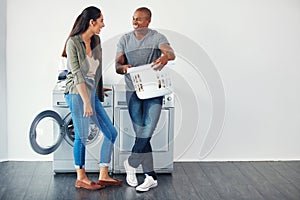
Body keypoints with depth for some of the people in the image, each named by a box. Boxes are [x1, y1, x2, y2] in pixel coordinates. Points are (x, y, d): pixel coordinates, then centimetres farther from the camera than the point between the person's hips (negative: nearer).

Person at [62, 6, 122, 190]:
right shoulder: (73, 43, -11)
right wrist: (86, 102, -18)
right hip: (77, 92, -8)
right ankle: (81, 178, 12)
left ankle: (103, 176, 15)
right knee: (82, 135, -3)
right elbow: (77, 74, -15)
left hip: (92, 93, 8)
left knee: (111, 133, 7)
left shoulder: (96, 41, 11)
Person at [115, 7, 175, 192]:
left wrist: (165, 56, -46)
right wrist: (123, 67, -21)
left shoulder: (157, 37, -3)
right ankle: (151, 176, 9)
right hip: (133, 91, 3)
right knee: (141, 133, 2)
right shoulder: (125, 40, 8)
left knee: (147, 131, -12)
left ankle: (131, 163, 13)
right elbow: (117, 65, 4)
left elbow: (171, 53, -21)